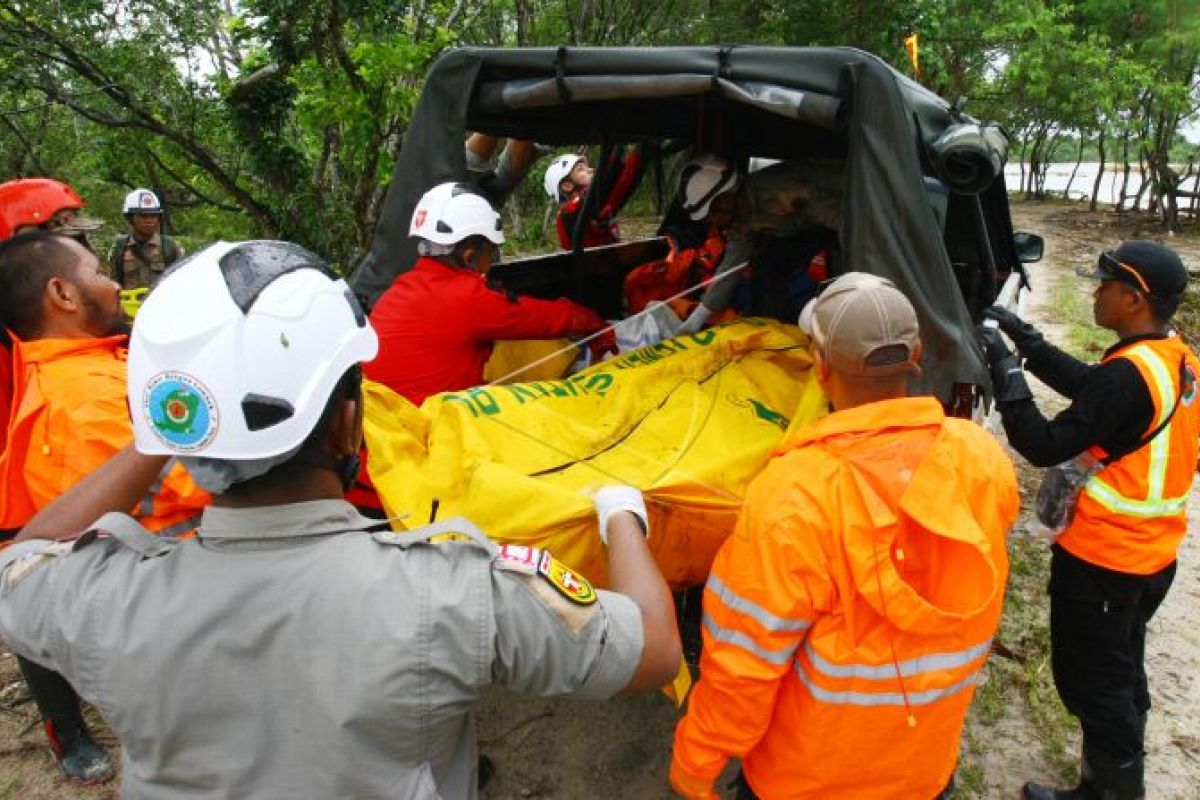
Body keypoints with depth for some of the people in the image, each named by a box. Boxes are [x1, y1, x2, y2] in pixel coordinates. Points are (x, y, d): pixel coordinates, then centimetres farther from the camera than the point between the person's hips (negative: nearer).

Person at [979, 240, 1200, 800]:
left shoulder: (1129, 374, -26)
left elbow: (1045, 447, -24)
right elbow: (1086, 386, 11)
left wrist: (1004, 369, -19)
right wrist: (1025, 337, 7)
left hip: (1102, 557, -9)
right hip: (1152, 554, 10)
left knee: (1090, 681, 7)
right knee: (1122, 671, 24)